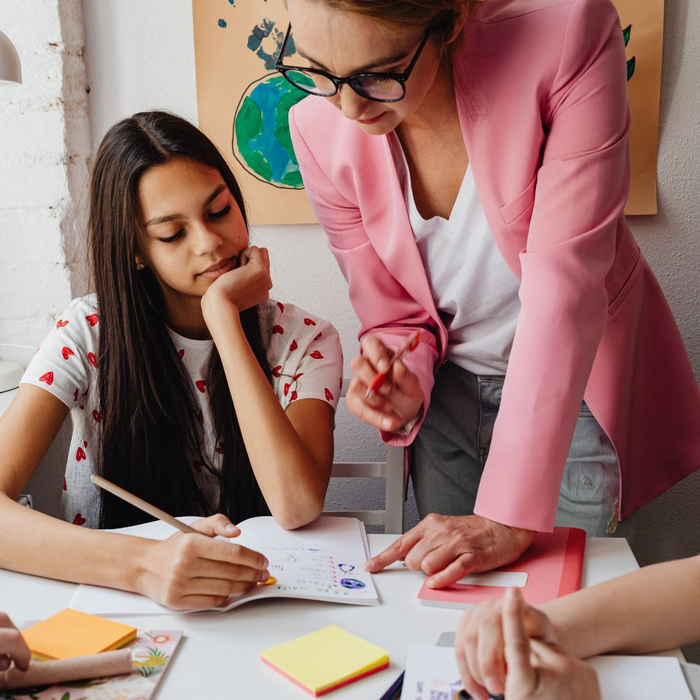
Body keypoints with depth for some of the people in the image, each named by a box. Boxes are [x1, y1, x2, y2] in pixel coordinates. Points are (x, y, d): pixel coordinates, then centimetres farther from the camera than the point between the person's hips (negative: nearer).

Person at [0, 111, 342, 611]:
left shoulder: (305, 341, -6)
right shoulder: (89, 335, -6)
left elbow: (297, 506, -22)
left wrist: (223, 314, -19)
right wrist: (141, 564, -35)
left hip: (256, 614, 0)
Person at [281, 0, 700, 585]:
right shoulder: (320, 131, -15)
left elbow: (564, 283, -31)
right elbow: (397, 317, -5)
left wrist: (510, 518, -32)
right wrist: (402, 387, -29)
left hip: (577, 386, -2)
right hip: (452, 391, 3)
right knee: (443, 595, 12)